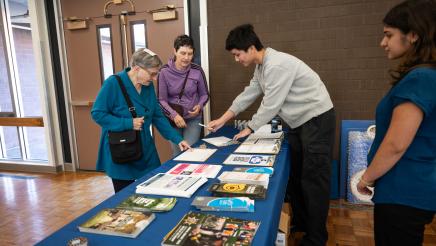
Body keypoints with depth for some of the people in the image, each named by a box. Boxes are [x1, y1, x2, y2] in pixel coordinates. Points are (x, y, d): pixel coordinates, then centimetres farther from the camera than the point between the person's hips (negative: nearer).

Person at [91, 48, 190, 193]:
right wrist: (128, 124, -23)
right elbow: (97, 114, -15)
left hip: (145, 151, 6)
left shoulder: (148, 86, 1)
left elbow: (158, 116, 5)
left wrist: (177, 139, -2)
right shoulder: (113, 83, -17)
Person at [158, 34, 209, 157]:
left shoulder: (197, 71, -9)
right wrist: (174, 115, -23)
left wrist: (199, 106, -16)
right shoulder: (164, 71, -13)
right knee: (177, 154, 13)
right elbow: (161, 100, -10)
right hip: (173, 120, 0)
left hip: (193, 119, 0)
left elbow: (204, 94, 4)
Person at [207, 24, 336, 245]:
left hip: (317, 120, -10)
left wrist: (249, 129, -8)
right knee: (293, 175, 15)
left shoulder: (277, 65, -25)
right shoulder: (261, 66, 7)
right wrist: (222, 120, 11)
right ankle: (300, 222, 31)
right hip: (299, 122, 10)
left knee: (313, 179, -4)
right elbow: (248, 95, 12)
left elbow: (270, 105, -22)